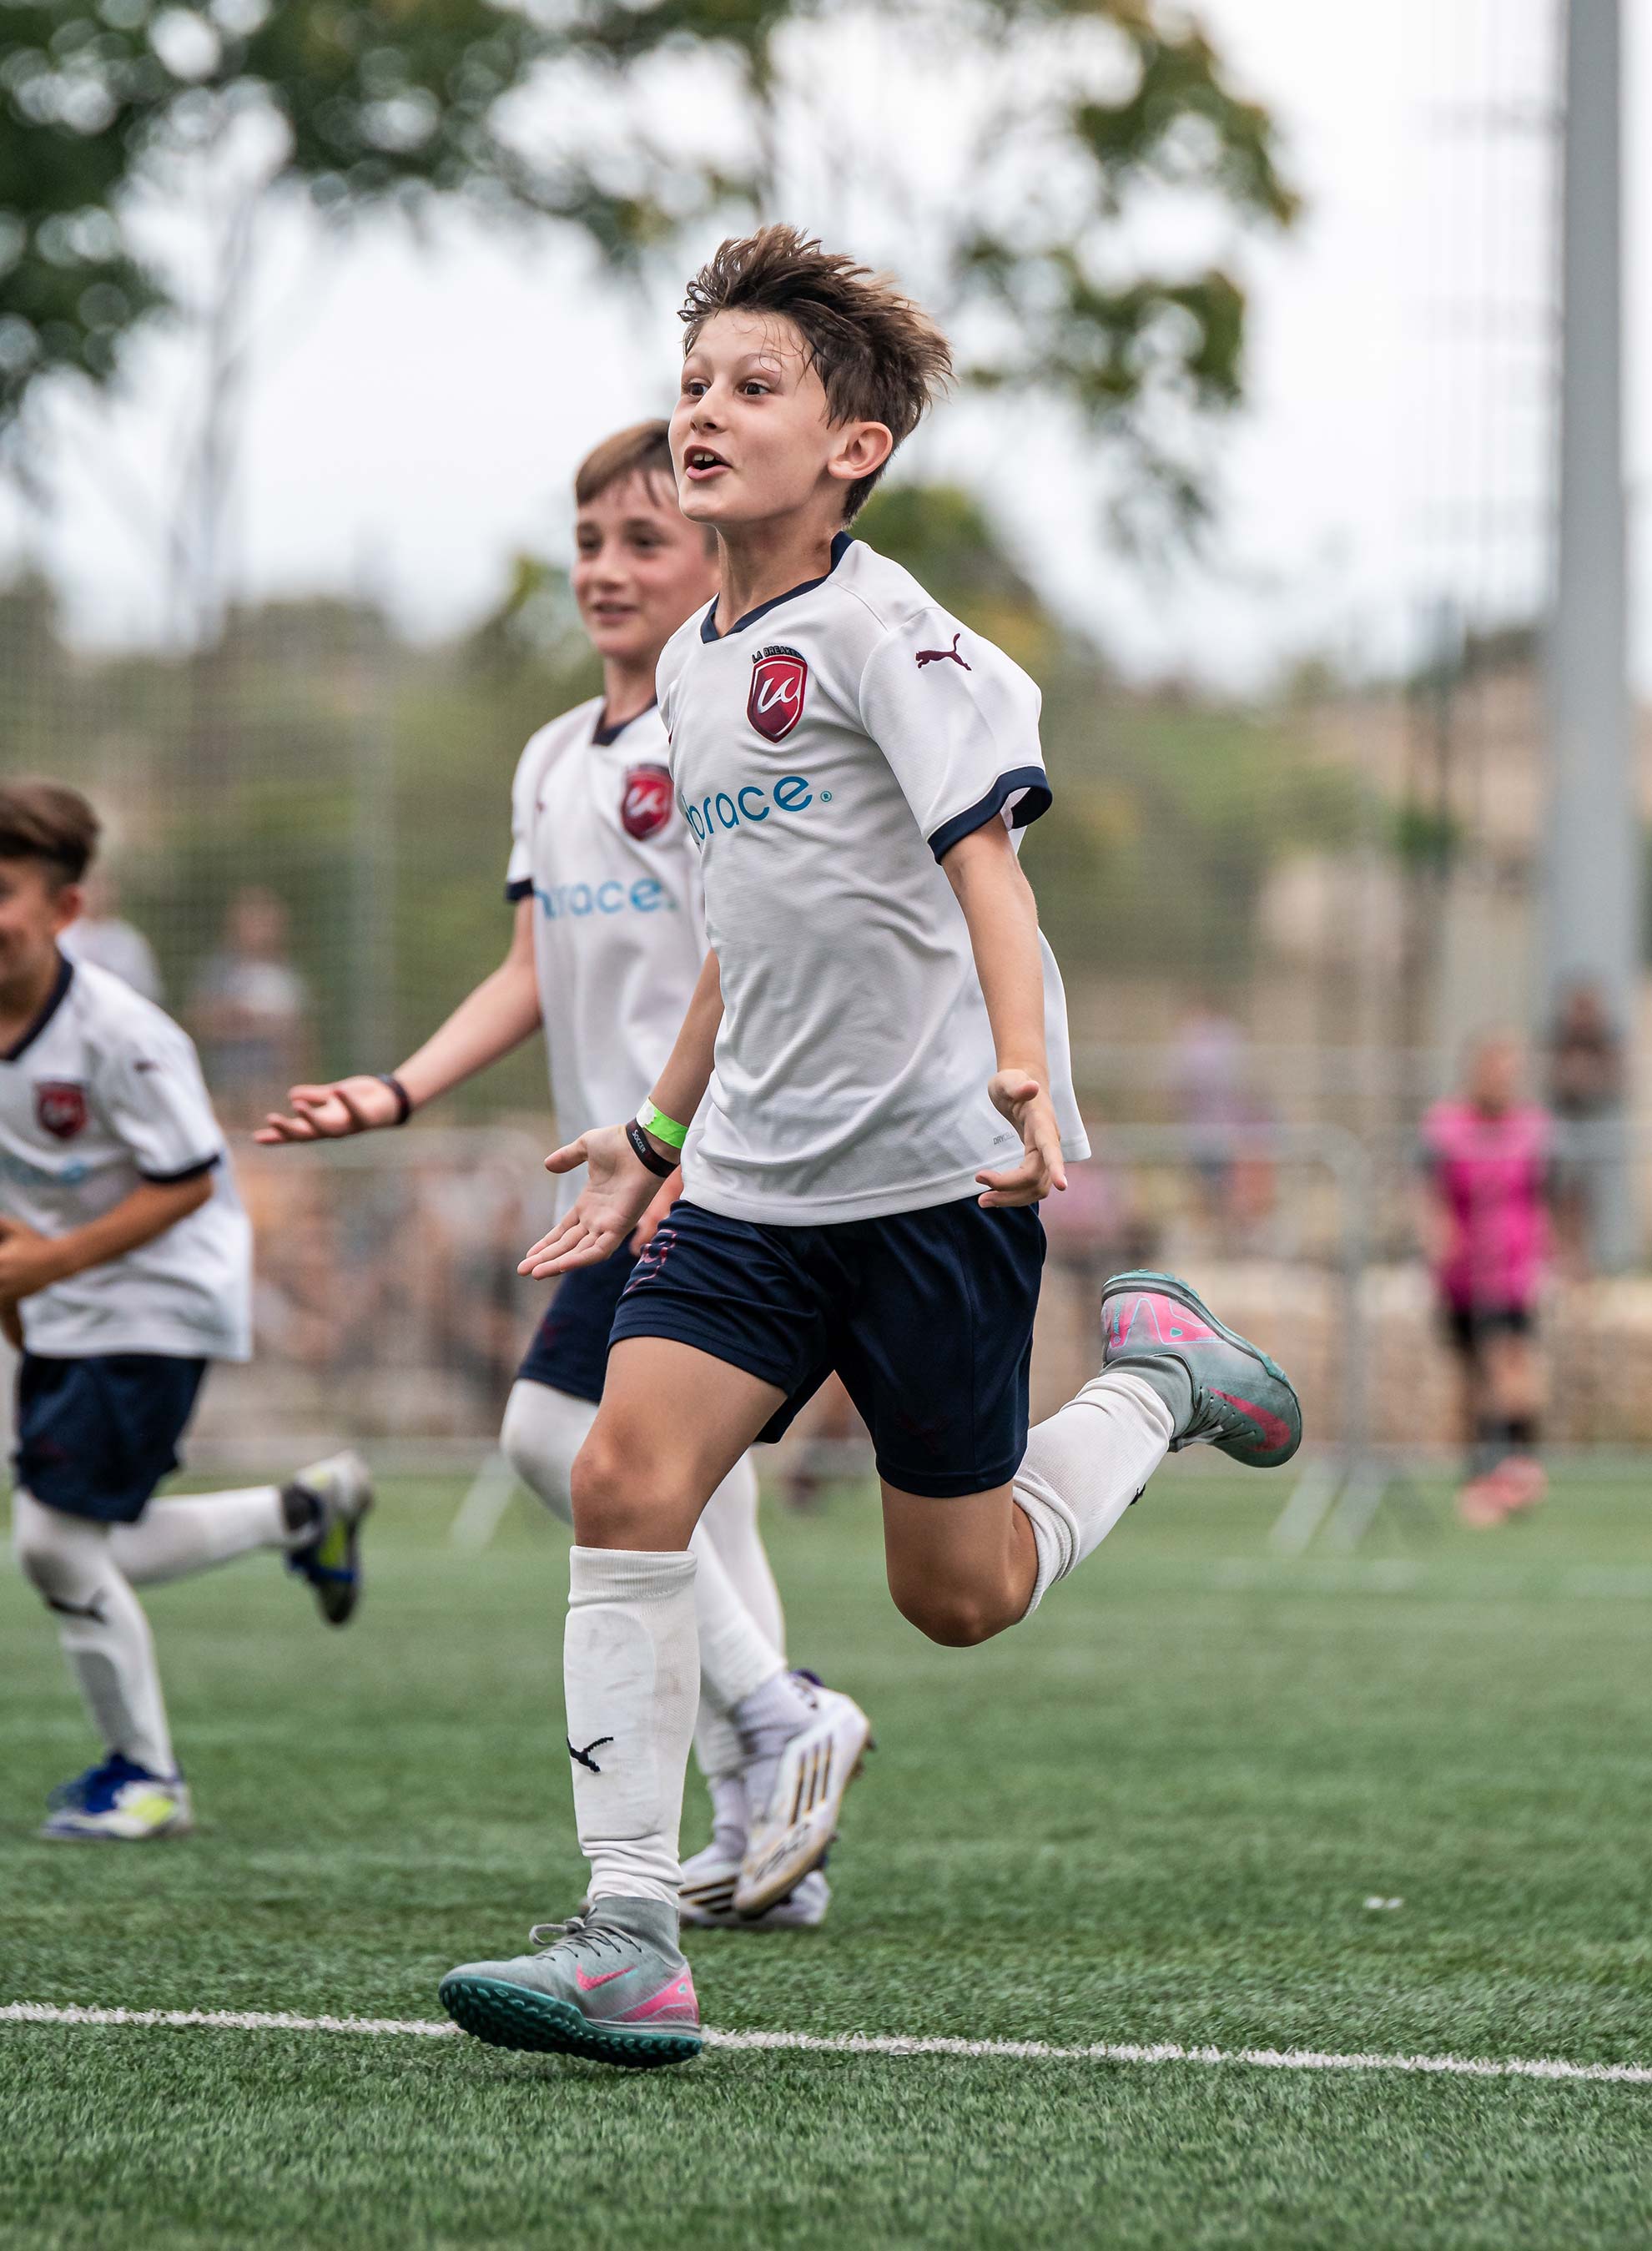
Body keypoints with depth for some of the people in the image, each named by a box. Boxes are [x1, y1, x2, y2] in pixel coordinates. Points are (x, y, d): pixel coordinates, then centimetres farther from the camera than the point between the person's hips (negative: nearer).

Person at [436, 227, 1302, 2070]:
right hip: (754, 1180, 7)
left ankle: (1155, 1378, 30)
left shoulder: (877, 624, -10)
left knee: (958, 1597, 2)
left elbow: (983, 857, -19)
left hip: (932, 1171, -7)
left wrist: (1024, 1079, -34)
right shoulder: (690, 669, 15)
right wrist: (656, 1132, 28)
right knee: (625, 1483, -13)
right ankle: (629, 1941, -14)